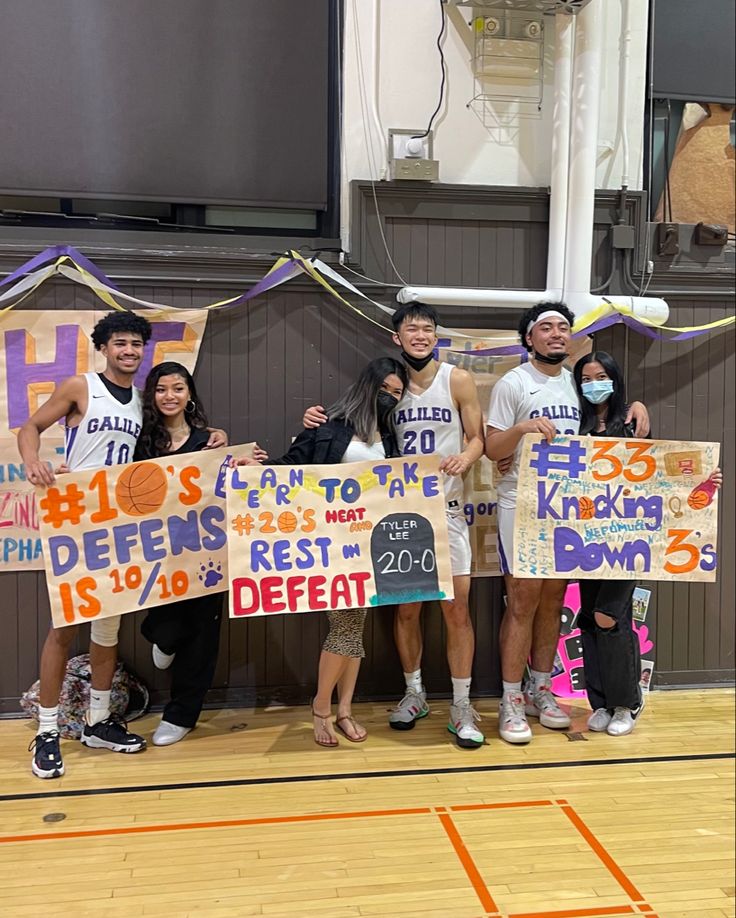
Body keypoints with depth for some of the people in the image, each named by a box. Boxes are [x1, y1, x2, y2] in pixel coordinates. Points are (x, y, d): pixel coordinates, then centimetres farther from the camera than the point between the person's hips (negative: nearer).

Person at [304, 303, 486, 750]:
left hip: (446, 508, -1)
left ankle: (462, 706, 12)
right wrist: (323, 423, -7)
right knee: (406, 608, 9)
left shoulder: (458, 380, 0)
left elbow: (478, 438, 2)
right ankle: (414, 693, 29)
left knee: (457, 608, -2)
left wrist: (464, 459, -20)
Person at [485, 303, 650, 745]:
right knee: (523, 601, -4)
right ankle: (511, 702, 7)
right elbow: (492, 449, -8)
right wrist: (522, 428, -26)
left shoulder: (578, 381, 11)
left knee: (553, 600, 11)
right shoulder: (512, 384, -5)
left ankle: (540, 690, 24)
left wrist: (635, 406, 4)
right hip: (523, 506, -5)